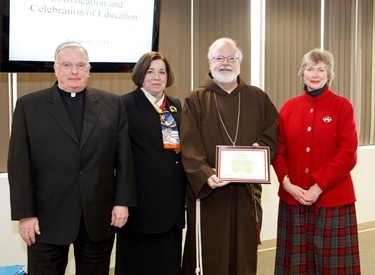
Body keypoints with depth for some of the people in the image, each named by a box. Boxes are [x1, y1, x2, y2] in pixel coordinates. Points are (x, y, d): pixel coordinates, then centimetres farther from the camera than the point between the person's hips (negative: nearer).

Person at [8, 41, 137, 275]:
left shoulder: (112, 104, 6)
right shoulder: (28, 105, 1)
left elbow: (124, 157, 5)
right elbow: (19, 165, -2)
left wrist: (123, 202, -1)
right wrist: (25, 214, -7)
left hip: (100, 217, 2)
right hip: (47, 219, -1)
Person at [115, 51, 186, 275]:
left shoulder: (176, 105, 13)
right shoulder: (126, 104, -5)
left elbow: (184, 146, 15)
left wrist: (185, 189, 9)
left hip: (172, 196, 5)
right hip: (141, 196, -5)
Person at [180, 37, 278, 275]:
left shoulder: (258, 98, 12)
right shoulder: (195, 101, 3)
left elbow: (273, 134, 9)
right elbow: (189, 148, -7)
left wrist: (260, 148, -12)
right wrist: (205, 175, -23)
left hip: (247, 191, 2)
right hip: (207, 192, -2)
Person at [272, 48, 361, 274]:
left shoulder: (342, 106, -3)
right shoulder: (289, 107, 7)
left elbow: (348, 154, -10)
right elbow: (279, 150, 6)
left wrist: (318, 187, -15)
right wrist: (286, 182, -10)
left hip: (332, 198, -3)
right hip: (293, 198, 3)